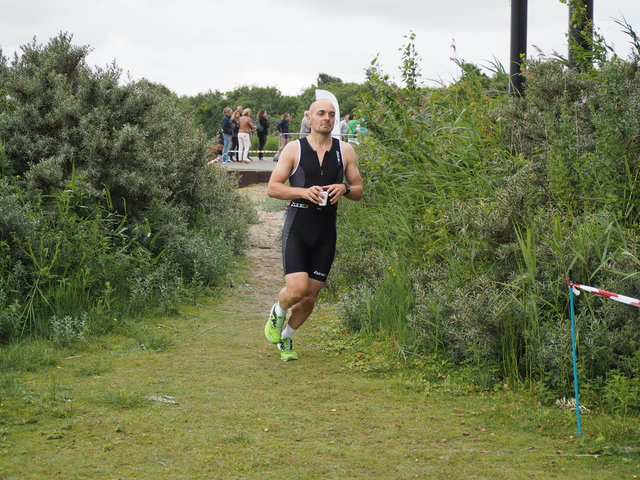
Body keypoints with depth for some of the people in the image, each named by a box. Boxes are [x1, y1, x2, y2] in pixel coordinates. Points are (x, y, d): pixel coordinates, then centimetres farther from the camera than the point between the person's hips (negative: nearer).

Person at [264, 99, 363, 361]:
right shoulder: (294, 149, -1)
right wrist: (304, 192, -18)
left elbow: (359, 191, 12)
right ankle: (277, 312, 17)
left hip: (326, 234, 3)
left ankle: (286, 337, 31)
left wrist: (345, 188, -11)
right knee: (296, 289, -18)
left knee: (310, 297, 6)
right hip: (297, 229, -3)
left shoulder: (345, 151, 7)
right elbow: (272, 187, -2)